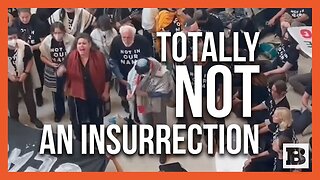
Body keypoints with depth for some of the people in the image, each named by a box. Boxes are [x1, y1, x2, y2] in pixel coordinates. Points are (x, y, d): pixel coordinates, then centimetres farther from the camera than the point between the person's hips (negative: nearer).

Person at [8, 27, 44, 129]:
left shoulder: (24, 46, -20)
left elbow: (30, 60, -4)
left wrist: (26, 73, -14)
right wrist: (9, 76, -17)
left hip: (24, 77, 0)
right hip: (10, 80, 0)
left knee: (29, 98, 16)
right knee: (12, 101, 16)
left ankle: (33, 118, 38)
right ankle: (14, 121, 38)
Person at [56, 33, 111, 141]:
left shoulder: (99, 56, -11)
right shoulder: (71, 57, -11)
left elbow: (106, 75, -2)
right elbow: (59, 74, -9)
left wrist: (105, 91, 0)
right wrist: (61, 70, -33)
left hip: (95, 95, 1)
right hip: (77, 96, -1)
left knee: (96, 120, 19)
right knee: (78, 122, 7)